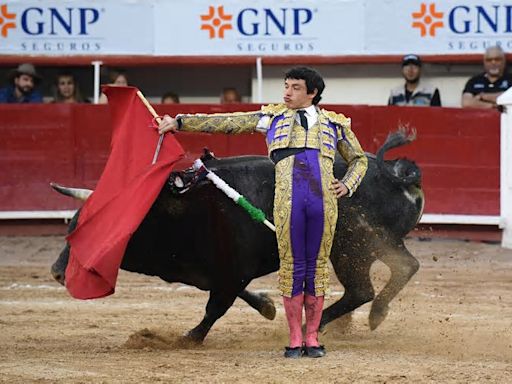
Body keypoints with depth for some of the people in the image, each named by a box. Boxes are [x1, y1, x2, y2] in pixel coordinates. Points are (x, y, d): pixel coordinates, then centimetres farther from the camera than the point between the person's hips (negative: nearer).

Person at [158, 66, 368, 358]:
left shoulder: (335, 123, 17)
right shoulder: (273, 117, 17)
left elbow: (359, 159, 28)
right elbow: (225, 123, 14)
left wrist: (347, 185, 9)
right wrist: (180, 122, 10)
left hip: (324, 201, 0)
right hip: (288, 203, 0)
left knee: (317, 267, 4)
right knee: (292, 267, 1)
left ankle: (313, 338, 13)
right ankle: (295, 340, 9)